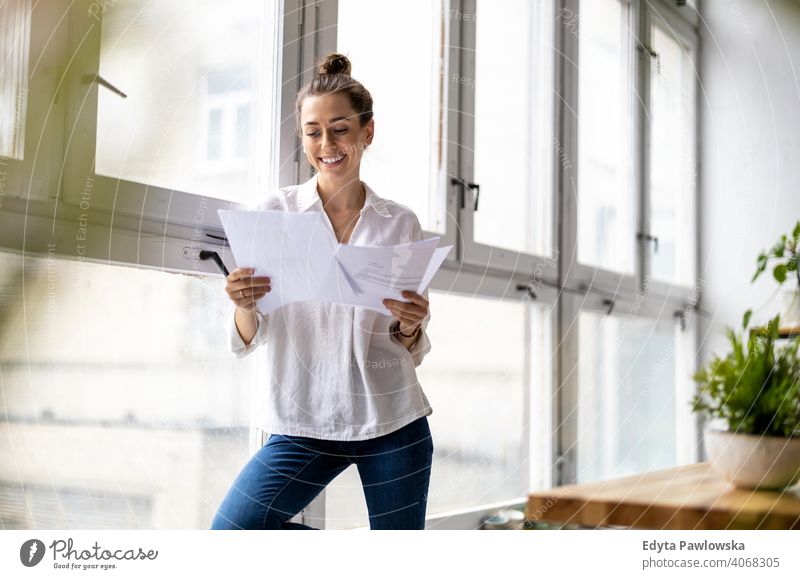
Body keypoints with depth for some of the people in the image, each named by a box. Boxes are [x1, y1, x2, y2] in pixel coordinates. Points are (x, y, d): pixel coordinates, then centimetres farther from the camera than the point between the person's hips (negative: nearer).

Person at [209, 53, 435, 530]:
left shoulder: (400, 223, 2)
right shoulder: (276, 213, 0)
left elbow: (414, 352, 7)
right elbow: (244, 342, -2)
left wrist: (409, 328, -16)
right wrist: (246, 306, -24)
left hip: (394, 424, 1)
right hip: (305, 424, 0)